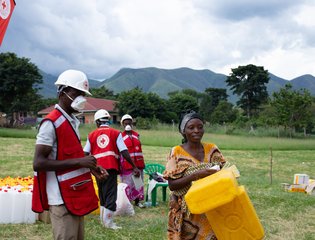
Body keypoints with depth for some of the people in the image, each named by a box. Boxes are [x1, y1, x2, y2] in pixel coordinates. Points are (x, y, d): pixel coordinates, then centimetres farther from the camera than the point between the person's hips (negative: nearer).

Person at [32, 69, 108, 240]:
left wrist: (90, 168, 6)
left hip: (76, 196, 9)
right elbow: (38, 163, -21)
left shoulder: (72, 122, 13)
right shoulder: (51, 123, -15)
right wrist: (79, 162, -23)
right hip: (62, 199, -9)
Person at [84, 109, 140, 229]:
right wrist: (134, 167, -1)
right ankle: (108, 221, -3)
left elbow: (85, 154, 5)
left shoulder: (92, 135, 10)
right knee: (111, 194, 1)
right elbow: (124, 152, -4)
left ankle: (103, 218, 27)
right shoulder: (115, 133, 3)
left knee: (102, 193, 18)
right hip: (111, 168, -3)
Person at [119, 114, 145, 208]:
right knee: (127, 183, -2)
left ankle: (137, 201, 20)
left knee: (138, 182, 9)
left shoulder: (136, 135, 11)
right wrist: (119, 165, -8)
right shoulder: (121, 136, -4)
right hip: (126, 164, -5)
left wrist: (142, 163, 14)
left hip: (138, 164, 5)